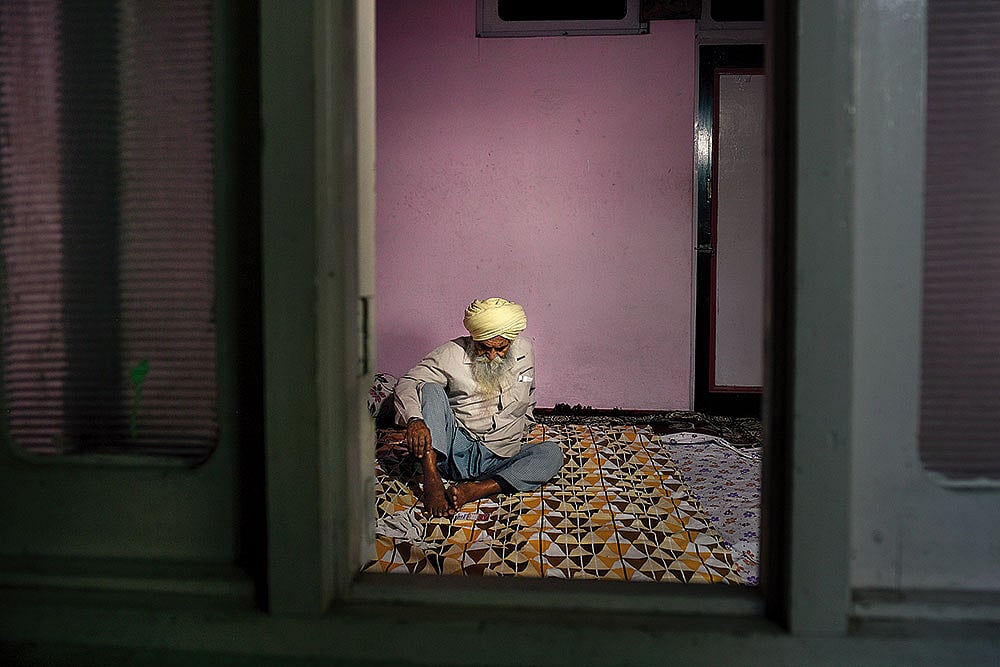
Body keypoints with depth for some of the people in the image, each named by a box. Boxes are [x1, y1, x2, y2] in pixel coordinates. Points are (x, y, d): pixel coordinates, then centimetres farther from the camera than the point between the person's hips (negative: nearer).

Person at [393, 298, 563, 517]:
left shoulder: (525, 351, 6)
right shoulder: (452, 354, -5)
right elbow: (407, 383, -14)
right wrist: (414, 419, -32)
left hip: (499, 458, 3)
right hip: (454, 448, -2)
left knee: (552, 453, -24)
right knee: (431, 389, -24)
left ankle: (474, 490, -37)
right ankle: (431, 480, -38)